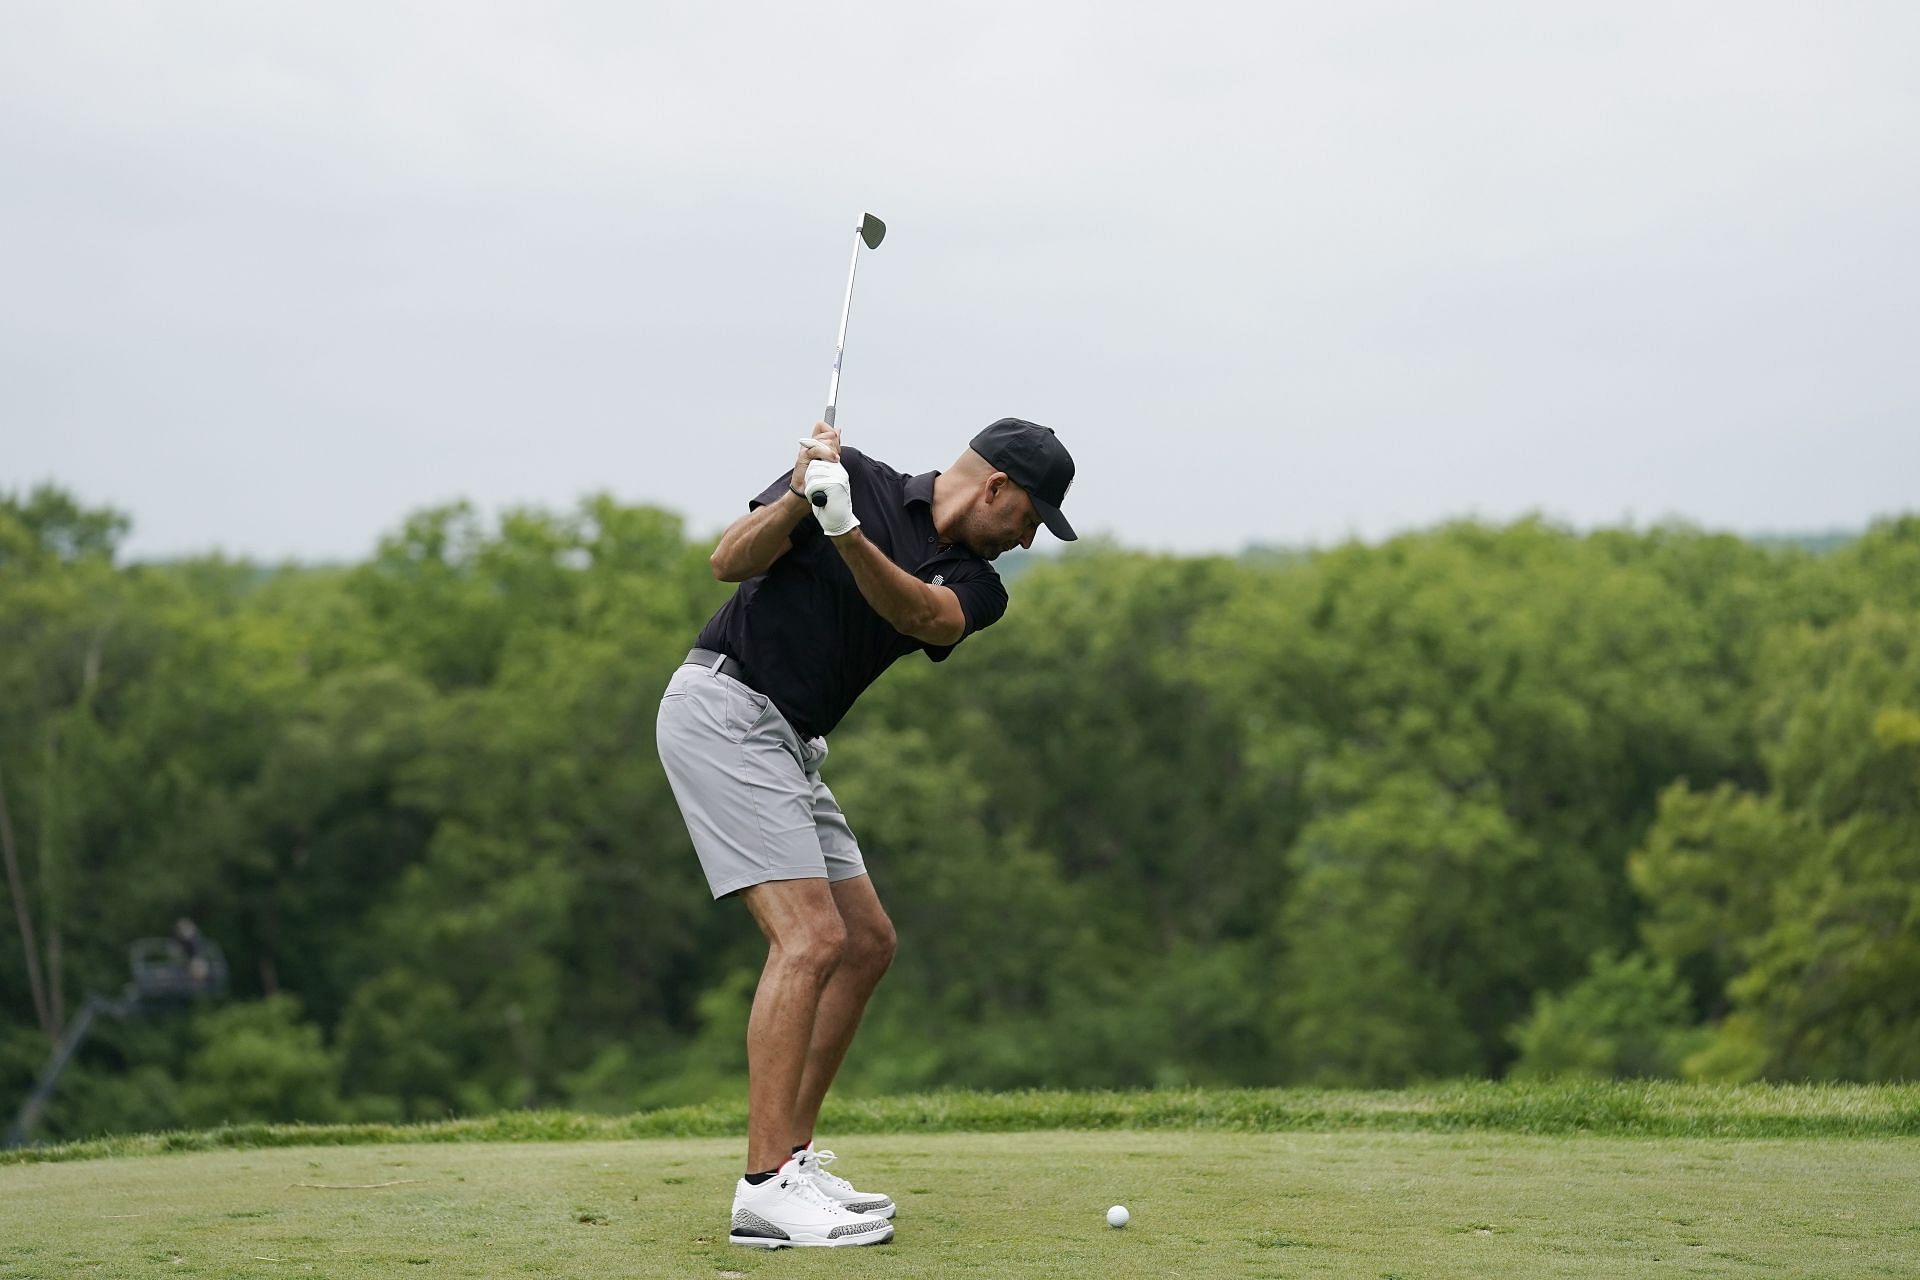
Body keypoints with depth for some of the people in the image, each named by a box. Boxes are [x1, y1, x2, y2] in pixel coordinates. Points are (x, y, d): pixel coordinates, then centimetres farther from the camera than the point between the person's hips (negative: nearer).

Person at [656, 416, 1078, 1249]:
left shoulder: (974, 585, 9)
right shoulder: (856, 477, -4)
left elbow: (928, 616, -15)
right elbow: (730, 560, -10)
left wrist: (846, 534, -32)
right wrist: (797, 500, -28)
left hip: (788, 743, 9)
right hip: (723, 706, -9)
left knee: (866, 944, 10)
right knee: (811, 936, -18)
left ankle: (791, 1158, 16)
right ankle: (767, 1189, -19)